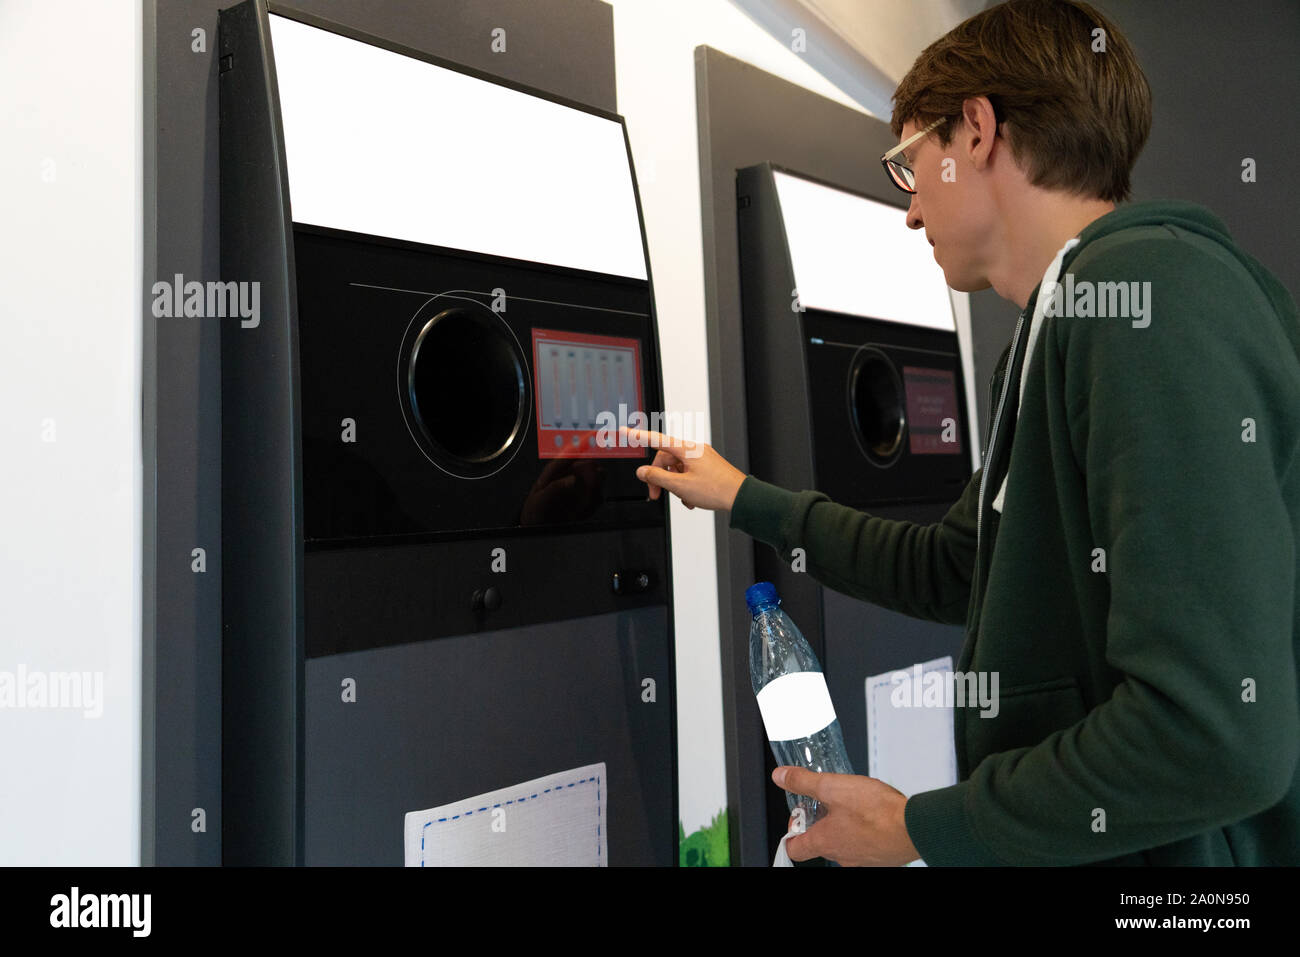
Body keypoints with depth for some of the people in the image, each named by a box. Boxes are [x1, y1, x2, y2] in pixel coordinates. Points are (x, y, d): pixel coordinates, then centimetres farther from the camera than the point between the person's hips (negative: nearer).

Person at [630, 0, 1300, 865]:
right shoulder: (1057, 335, 9)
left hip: (1157, 843, -8)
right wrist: (745, 499, 22)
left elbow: (1215, 736, -29)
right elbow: (952, 570, 17)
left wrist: (921, 826, -16)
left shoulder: (1149, 289, -22)